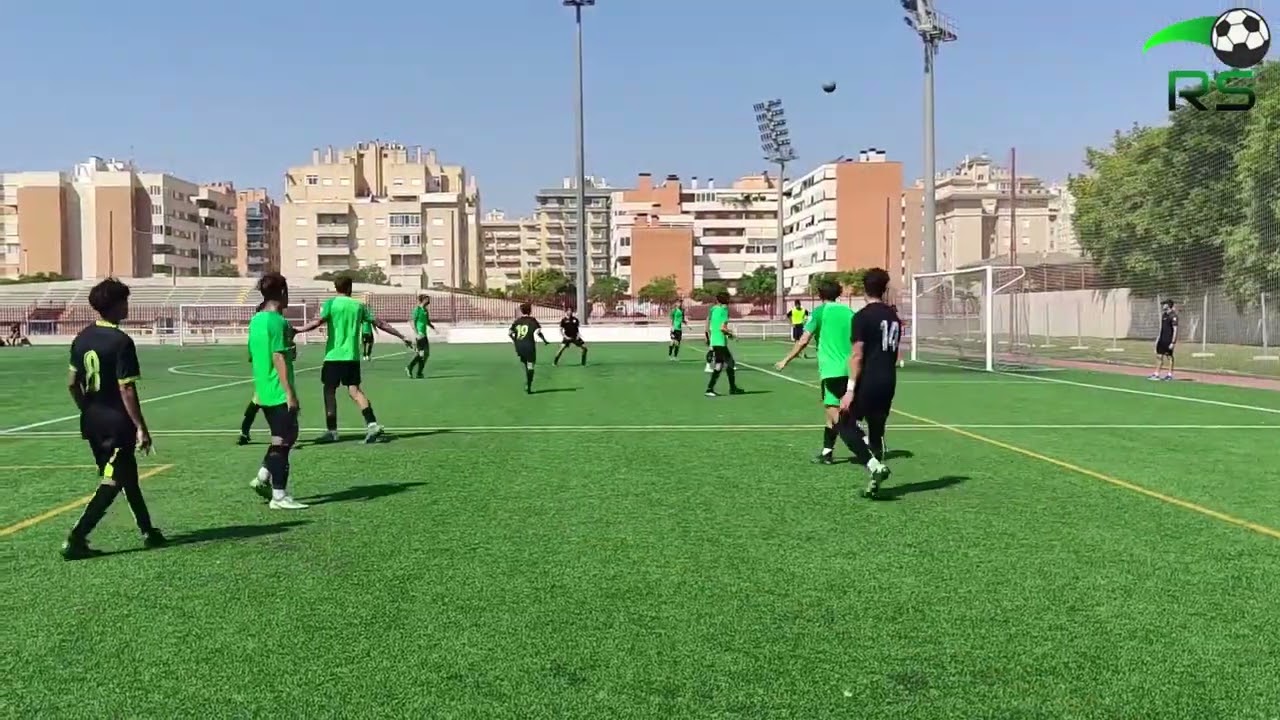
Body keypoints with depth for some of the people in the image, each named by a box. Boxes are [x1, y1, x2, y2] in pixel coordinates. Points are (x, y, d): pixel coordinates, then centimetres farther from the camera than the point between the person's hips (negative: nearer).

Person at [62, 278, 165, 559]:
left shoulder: (82, 338, 6)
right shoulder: (121, 342, -18)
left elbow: (72, 383, 12)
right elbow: (127, 390, -19)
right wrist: (141, 428, -15)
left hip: (92, 421, 8)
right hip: (117, 423, -8)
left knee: (128, 476, 19)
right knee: (111, 483, 0)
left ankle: (148, 531, 29)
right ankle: (75, 539, -6)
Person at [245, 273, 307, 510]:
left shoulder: (256, 320, 12)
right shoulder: (277, 321, -15)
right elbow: (279, 358, -19)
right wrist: (291, 393, -18)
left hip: (263, 391, 9)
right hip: (279, 393, -9)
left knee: (287, 435, 21)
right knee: (282, 441, -2)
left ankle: (263, 477, 15)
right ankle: (279, 496, 2)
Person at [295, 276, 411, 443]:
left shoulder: (330, 303, -2)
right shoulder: (359, 305, 9)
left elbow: (318, 322, -16)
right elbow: (380, 323, 12)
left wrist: (297, 330, -11)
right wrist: (401, 337, 19)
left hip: (333, 355, -3)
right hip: (352, 356, 3)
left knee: (329, 390, 7)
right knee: (354, 390, 5)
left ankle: (331, 431, 7)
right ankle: (372, 424, -10)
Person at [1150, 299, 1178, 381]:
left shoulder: (1173, 316, -15)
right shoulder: (1164, 314, 12)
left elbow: (1175, 330, -17)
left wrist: (1173, 342, -21)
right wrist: (1158, 338, 19)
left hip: (1169, 340, -8)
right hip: (1162, 339, 8)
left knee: (1169, 356, 0)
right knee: (1159, 356, 7)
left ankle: (1170, 374, 8)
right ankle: (1156, 374, 10)